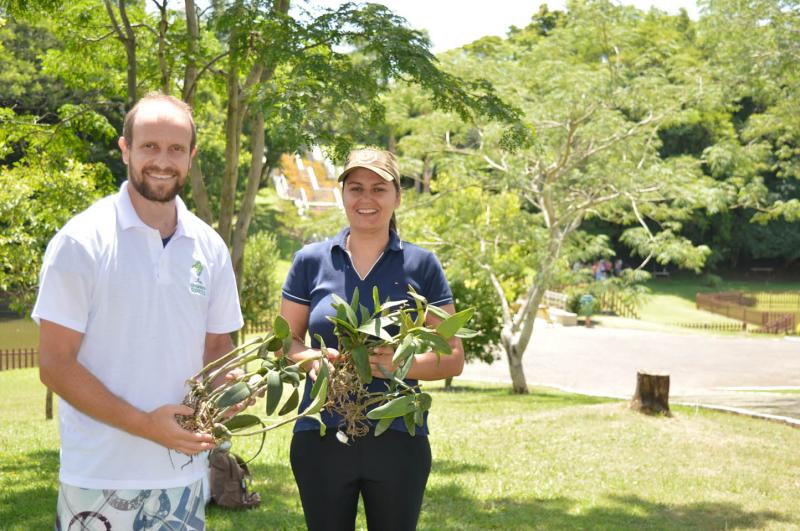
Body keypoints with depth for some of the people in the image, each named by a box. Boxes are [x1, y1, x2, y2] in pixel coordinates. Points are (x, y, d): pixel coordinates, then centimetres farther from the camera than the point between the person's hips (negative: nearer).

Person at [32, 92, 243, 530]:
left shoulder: (209, 247, 5)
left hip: (184, 473, 4)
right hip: (99, 478, -4)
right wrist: (144, 424, -17)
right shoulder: (81, 240, -8)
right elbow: (55, 364, -9)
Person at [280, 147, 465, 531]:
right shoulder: (311, 261, 5)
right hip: (321, 437, 1)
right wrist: (311, 359, -13)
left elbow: (453, 359, 3)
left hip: (398, 439, 0)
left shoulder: (421, 265, 2)